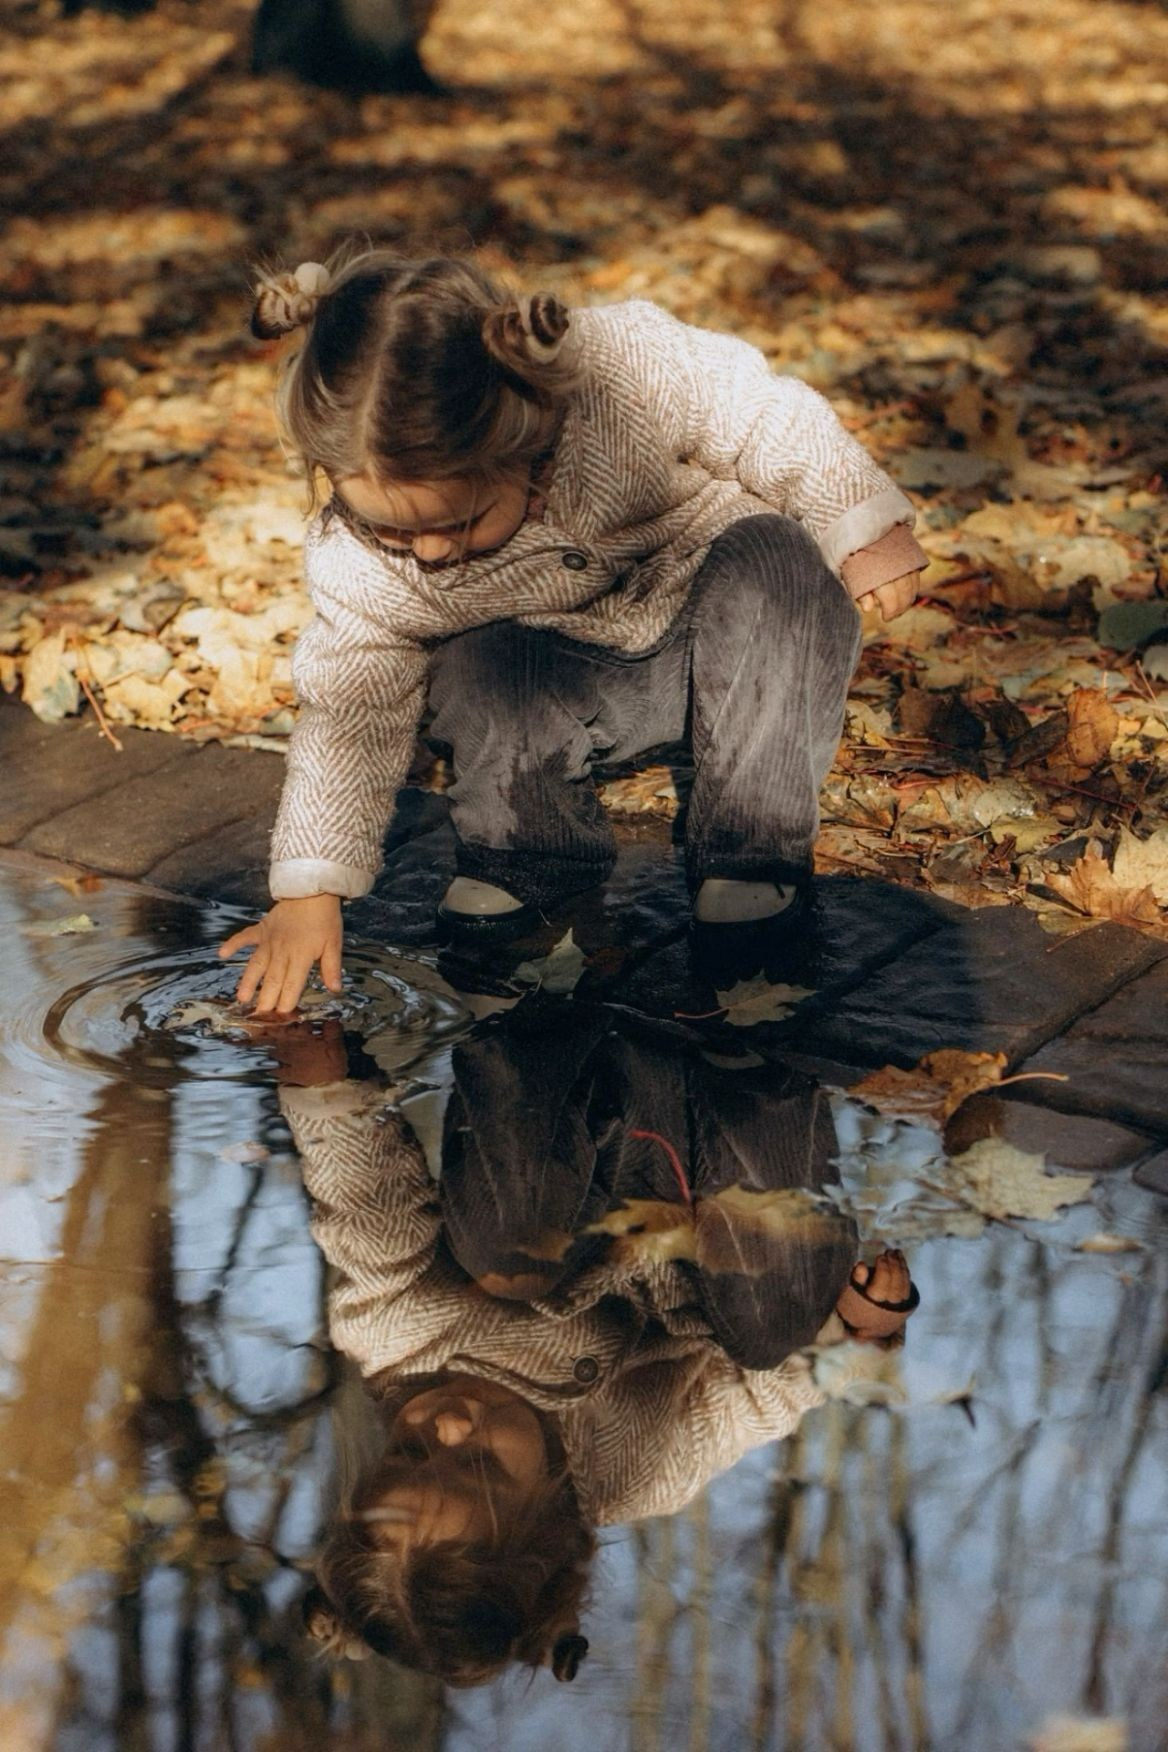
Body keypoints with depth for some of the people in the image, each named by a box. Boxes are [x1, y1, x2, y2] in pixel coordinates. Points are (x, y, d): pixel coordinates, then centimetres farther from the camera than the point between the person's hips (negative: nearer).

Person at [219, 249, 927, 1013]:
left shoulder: (632, 371, -34)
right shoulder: (358, 560, -25)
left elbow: (772, 423, -18)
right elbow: (347, 714, -14)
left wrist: (866, 525, -19)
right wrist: (311, 890, -16)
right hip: (579, 679, 1)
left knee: (772, 563, -32)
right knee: (476, 673, -30)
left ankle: (755, 843, -17)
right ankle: (530, 848, 0)